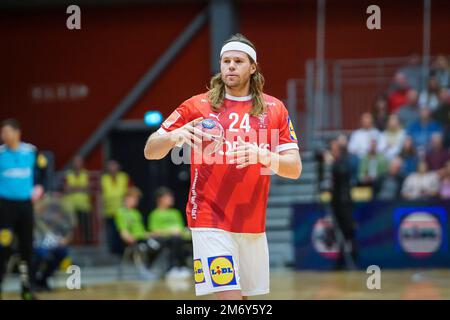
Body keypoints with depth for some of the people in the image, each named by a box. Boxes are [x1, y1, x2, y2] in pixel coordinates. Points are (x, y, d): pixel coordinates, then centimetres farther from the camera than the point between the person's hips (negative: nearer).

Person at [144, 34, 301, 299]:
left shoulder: (274, 108, 6)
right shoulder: (197, 106, 1)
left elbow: (295, 169, -1)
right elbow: (150, 152, 1)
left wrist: (263, 155, -22)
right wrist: (173, 136, -22)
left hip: (254, 224, 4)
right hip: (211, 219, -3)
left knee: (244, 296, 11)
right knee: (229, 295, -16)